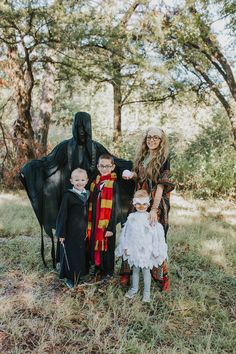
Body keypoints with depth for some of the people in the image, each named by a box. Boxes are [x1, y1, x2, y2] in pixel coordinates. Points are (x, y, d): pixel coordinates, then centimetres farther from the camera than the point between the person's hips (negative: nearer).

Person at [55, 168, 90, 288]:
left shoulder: (87, 195, 3)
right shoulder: (68, 195, -13)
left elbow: (90, 214, 10)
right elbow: (62, 215, -11)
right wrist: (61, 233, -11)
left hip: (84, 231, 5)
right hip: (71, 232, -5)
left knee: (82, 254, 15)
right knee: (70, 255, 6)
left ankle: (80, 276, 34)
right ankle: (70, 278, 25)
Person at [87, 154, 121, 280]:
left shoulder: (114, 184, -13)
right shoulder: (95, 183, 5)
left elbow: (115, 207, -14)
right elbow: (92, 205, 10)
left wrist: (111, 227, -16)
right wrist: (90, 223, 9)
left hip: (108, 222, -5)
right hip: (95, 221, 5)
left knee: (107, 246, 9)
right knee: (96, 244, 15)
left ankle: (108, 271, 28)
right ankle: (98, 266, 36)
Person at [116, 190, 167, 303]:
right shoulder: (131, 218, -3)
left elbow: (156, 235, -8)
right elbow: (126, 233, 3)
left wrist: (156, 251, -7)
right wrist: (126, 247, 3)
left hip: (146, 251, -3)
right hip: (134, 250, 3)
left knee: (146, 270, 10)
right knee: (135, 270, 18)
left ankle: (147, 291, 27)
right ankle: (134, 288, 38)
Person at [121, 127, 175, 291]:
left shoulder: (163, 158, -9)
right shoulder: (141, 156, 9)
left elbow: (161, 185, -16)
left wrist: (154, 209, -22)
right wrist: (132, 175, -4)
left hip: (157, 203, -5)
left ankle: (162, 275, 19)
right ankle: (127, 270, 24)